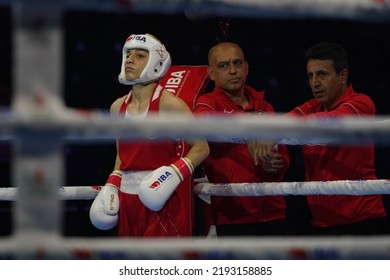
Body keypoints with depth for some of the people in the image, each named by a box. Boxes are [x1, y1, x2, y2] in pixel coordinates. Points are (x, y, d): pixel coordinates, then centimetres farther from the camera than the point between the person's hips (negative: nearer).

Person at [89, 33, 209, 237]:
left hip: (164, 198, -6)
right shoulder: (118, 108, 10)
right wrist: (111, 186, 10)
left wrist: (175, 173, -21)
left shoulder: (169, 105, -9)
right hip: (128, 199, 6)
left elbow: (201, 147, -8)